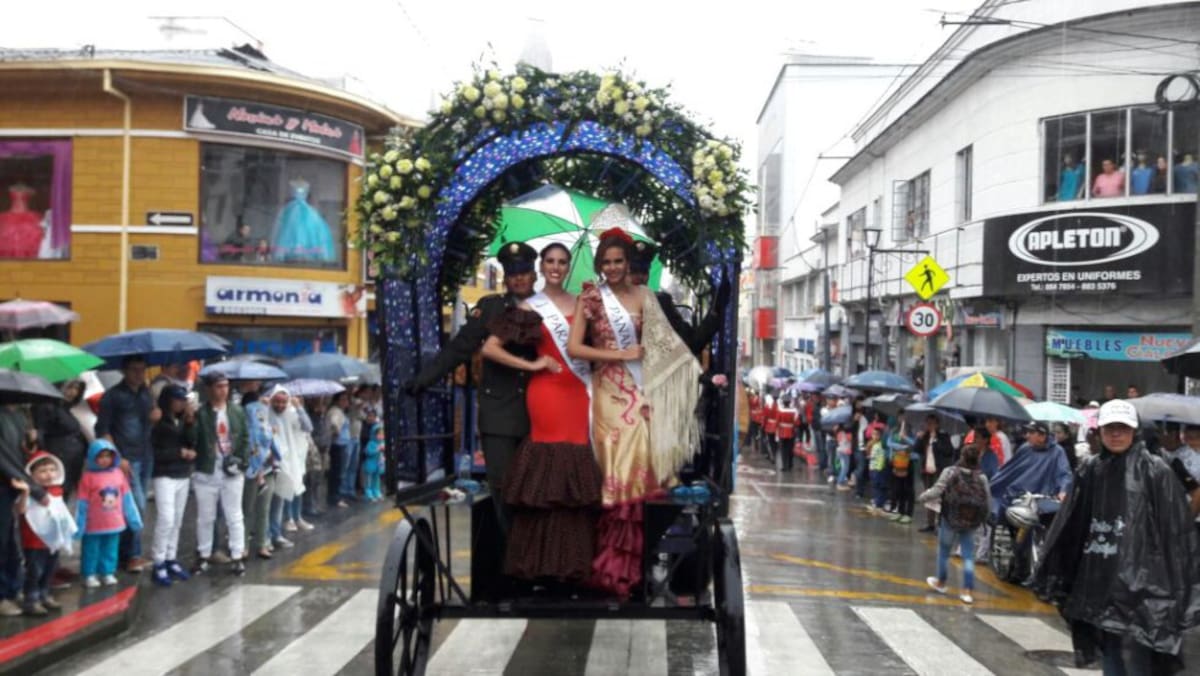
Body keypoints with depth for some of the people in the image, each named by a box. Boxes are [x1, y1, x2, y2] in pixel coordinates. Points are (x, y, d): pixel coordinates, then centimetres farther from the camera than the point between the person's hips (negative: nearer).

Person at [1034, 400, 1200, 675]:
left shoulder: (1154, 470, -6)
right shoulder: (1089, 470, 7)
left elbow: (1177, 529, -7)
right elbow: (1070, 525, 11)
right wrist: (1053, 575, 12)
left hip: (1138, 578, -5)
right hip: (1098, 577, 5)